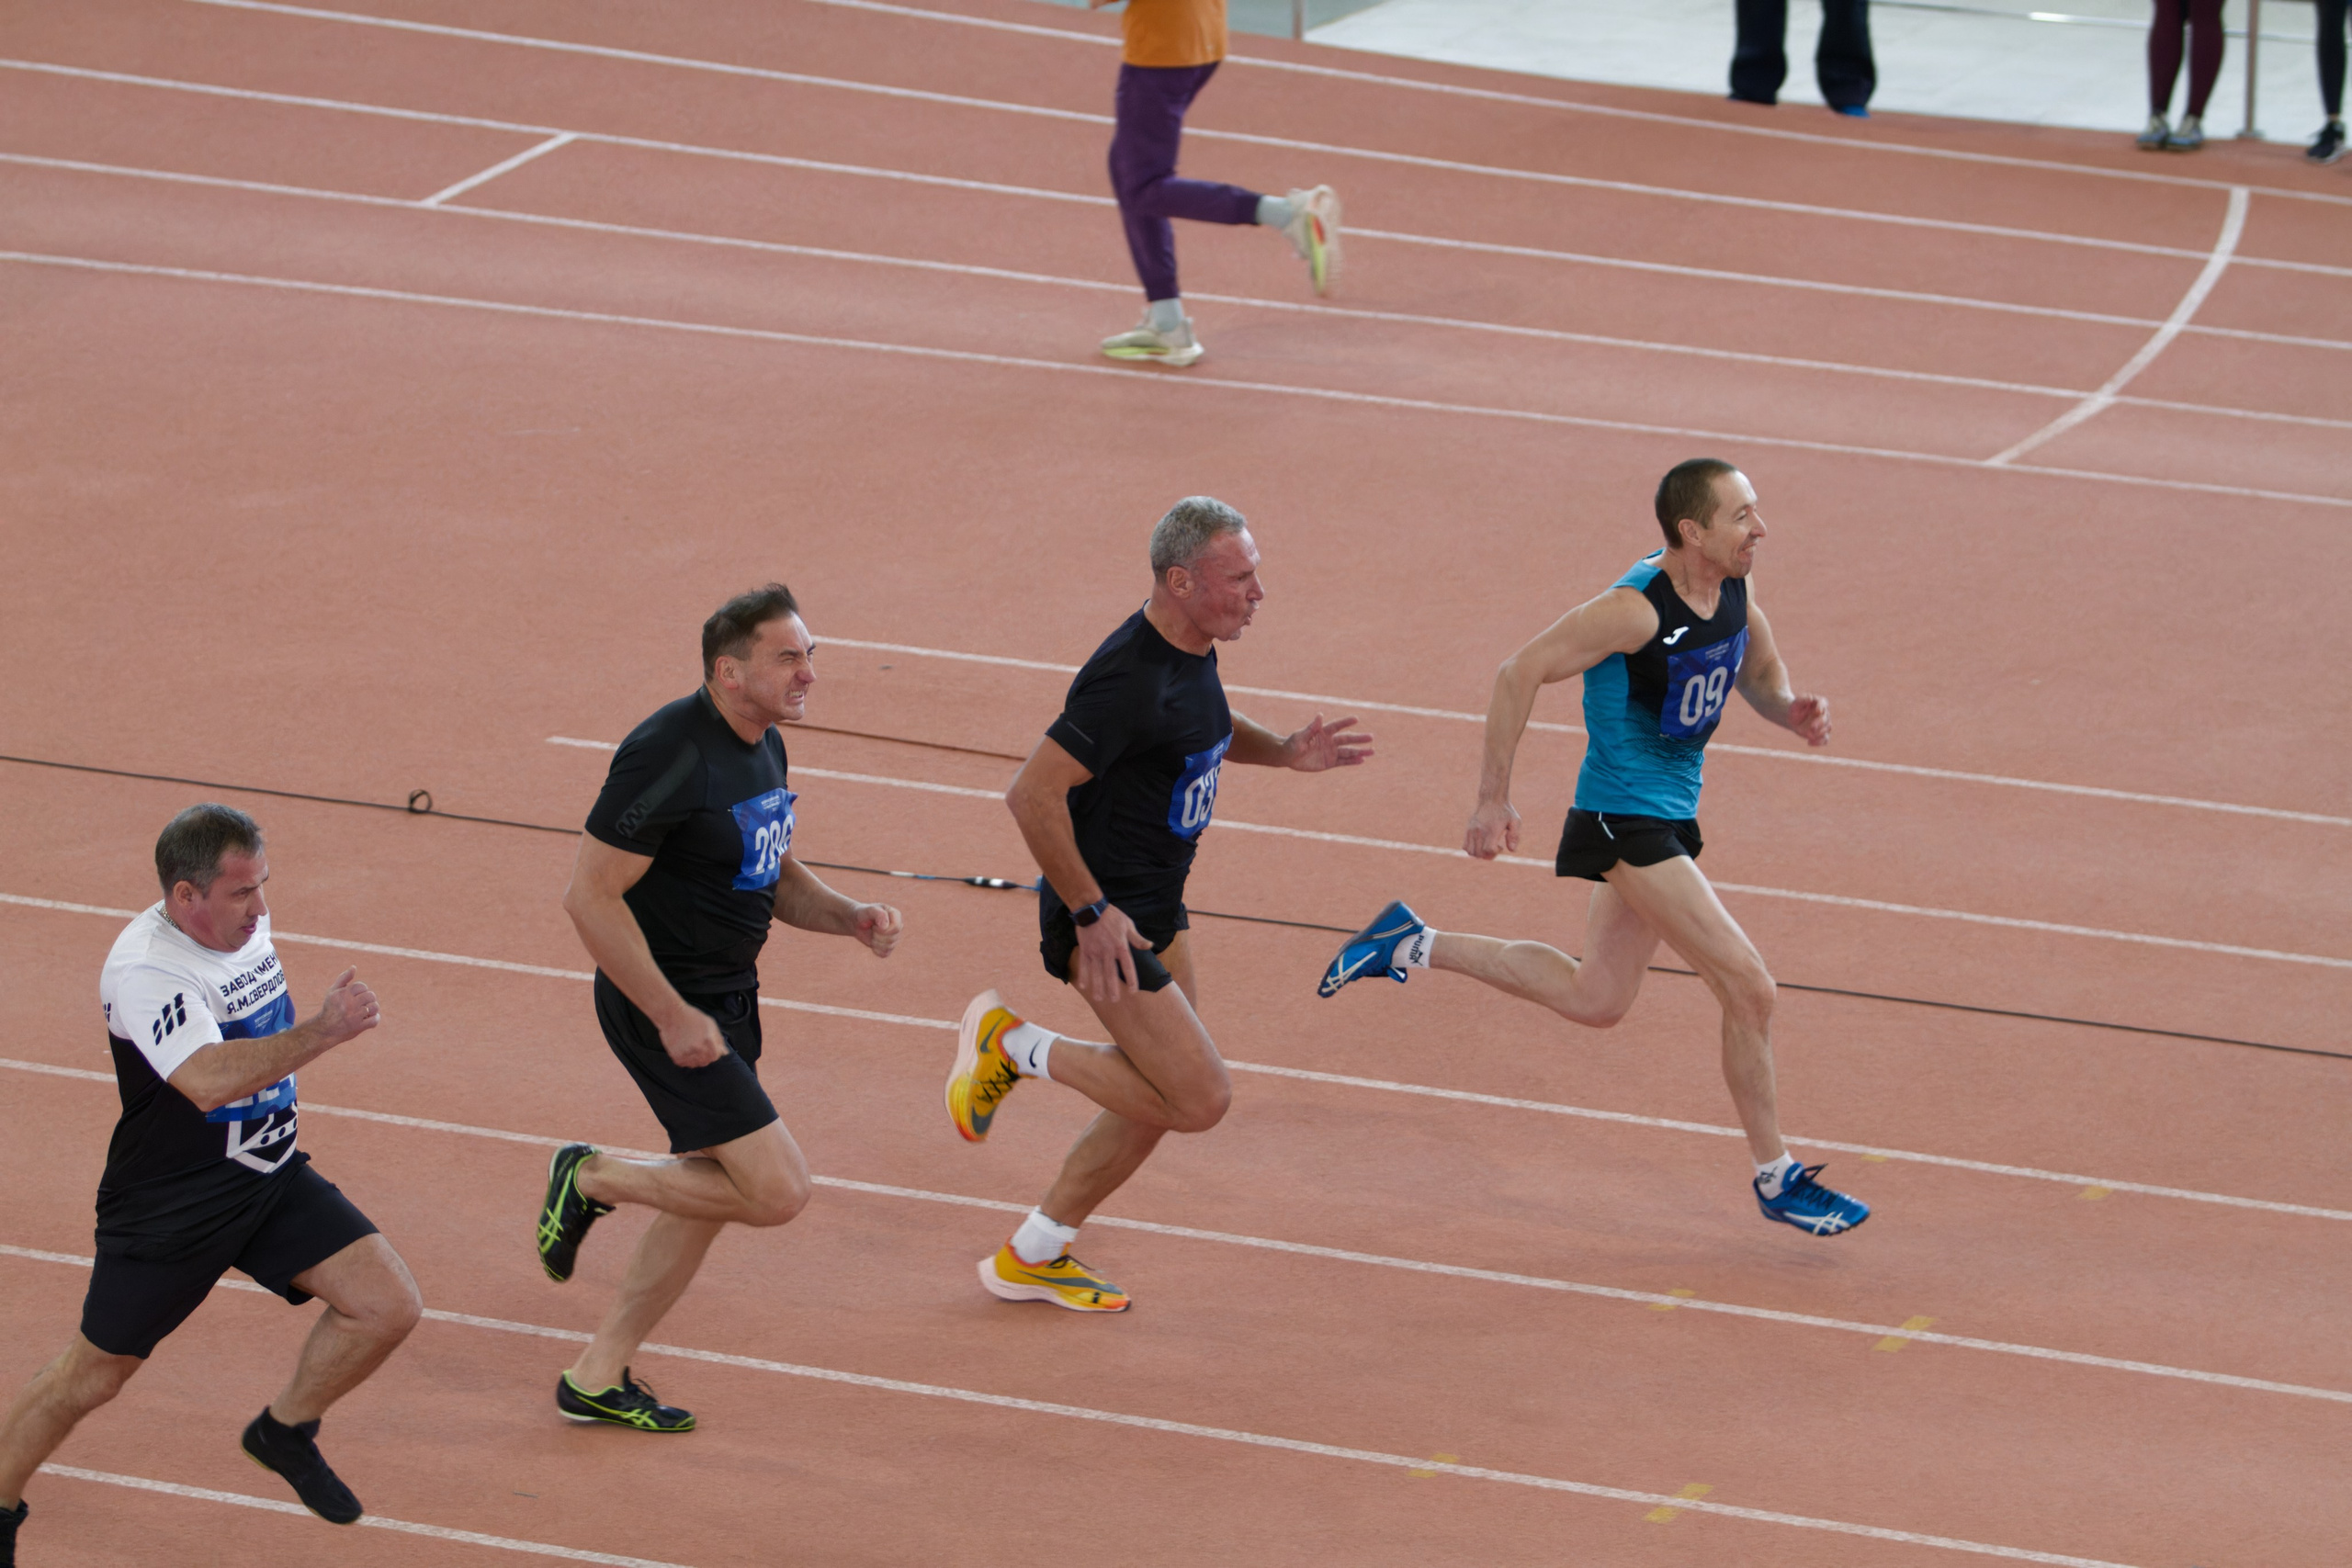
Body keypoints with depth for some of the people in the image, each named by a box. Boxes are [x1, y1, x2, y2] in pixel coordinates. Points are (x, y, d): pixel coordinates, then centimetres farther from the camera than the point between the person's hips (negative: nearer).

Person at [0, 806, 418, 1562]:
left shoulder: (244, 921, 1)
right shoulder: (144, 969, -26)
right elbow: (210, 1080, -41)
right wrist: (324, 1031, -38)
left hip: (271, 1177, 7)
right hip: (169, 1206, -7)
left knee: (389, 1305, -6)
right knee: (94, 1376, 5)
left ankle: (285, 1429, 18)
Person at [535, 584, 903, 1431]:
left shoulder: (762, 747, 7)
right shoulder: (669, 756, -23)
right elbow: (591, 896, -23)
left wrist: (849, 916, 1)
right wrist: (671, 1016, -22)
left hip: (728, 996, 10)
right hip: (664, 1003, -10)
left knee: (707, 1194, 15)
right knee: (777, 1190, -13)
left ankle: (597, 1376, 26)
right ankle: (593, 1177, 5)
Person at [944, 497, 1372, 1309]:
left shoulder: (1193, 650, 3)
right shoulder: (1131, 680, -27)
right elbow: (1032, 794, -29)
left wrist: (1283, 751, 9)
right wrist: (1090, 913, -24)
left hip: (1156, 908, 10)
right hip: (1104, 916, -10)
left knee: (1159, 1101, 17)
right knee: (1199, 1097, -11)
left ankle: (1032, 1256, 30)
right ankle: (1013, 1046, 3)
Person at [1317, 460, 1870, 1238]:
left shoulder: (1734, 593, 0)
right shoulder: (1637, 609, -24)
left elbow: (1759, 672, 19)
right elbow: (1520, 673, -18)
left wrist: (1790, 708, -5)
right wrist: (1493, 801, -16)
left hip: (1667, 818, 9)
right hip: (1625, 820, -9)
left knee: (1595, 999, 19)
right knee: (1749, 988, -10)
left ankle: (1414, 944, 28)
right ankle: (1777, 1178, 3)